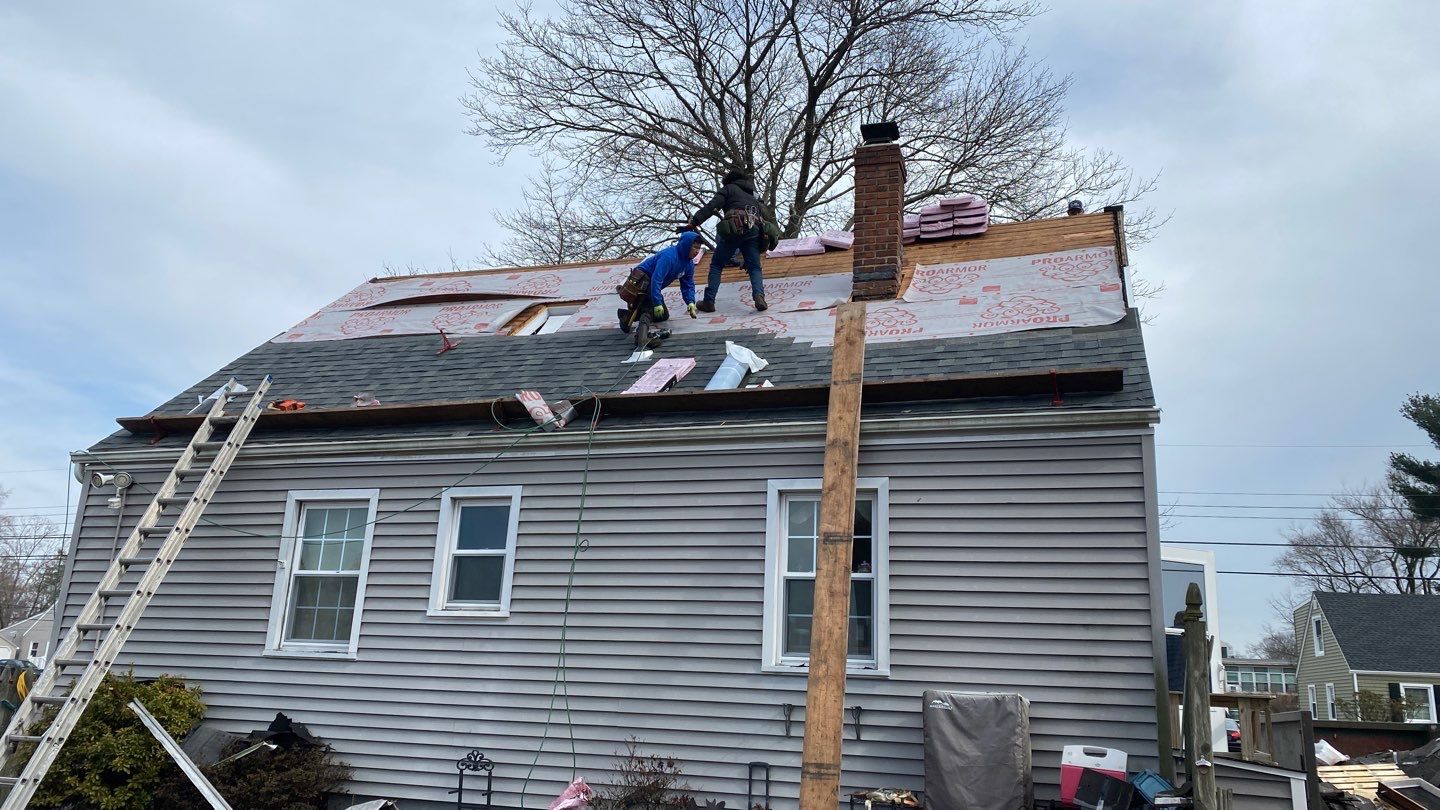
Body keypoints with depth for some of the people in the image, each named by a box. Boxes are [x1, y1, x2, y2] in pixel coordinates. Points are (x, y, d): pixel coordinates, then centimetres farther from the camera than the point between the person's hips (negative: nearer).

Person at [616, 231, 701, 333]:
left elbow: (688, 285, 6)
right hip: (641, 282, -10)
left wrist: (690, 302, -13)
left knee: (663, 316, 11)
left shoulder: (689, 264, 2)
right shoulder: (668, 256, -27)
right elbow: (656, 279, -33)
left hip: (650, 288, 10)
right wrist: (657, 304, -35)